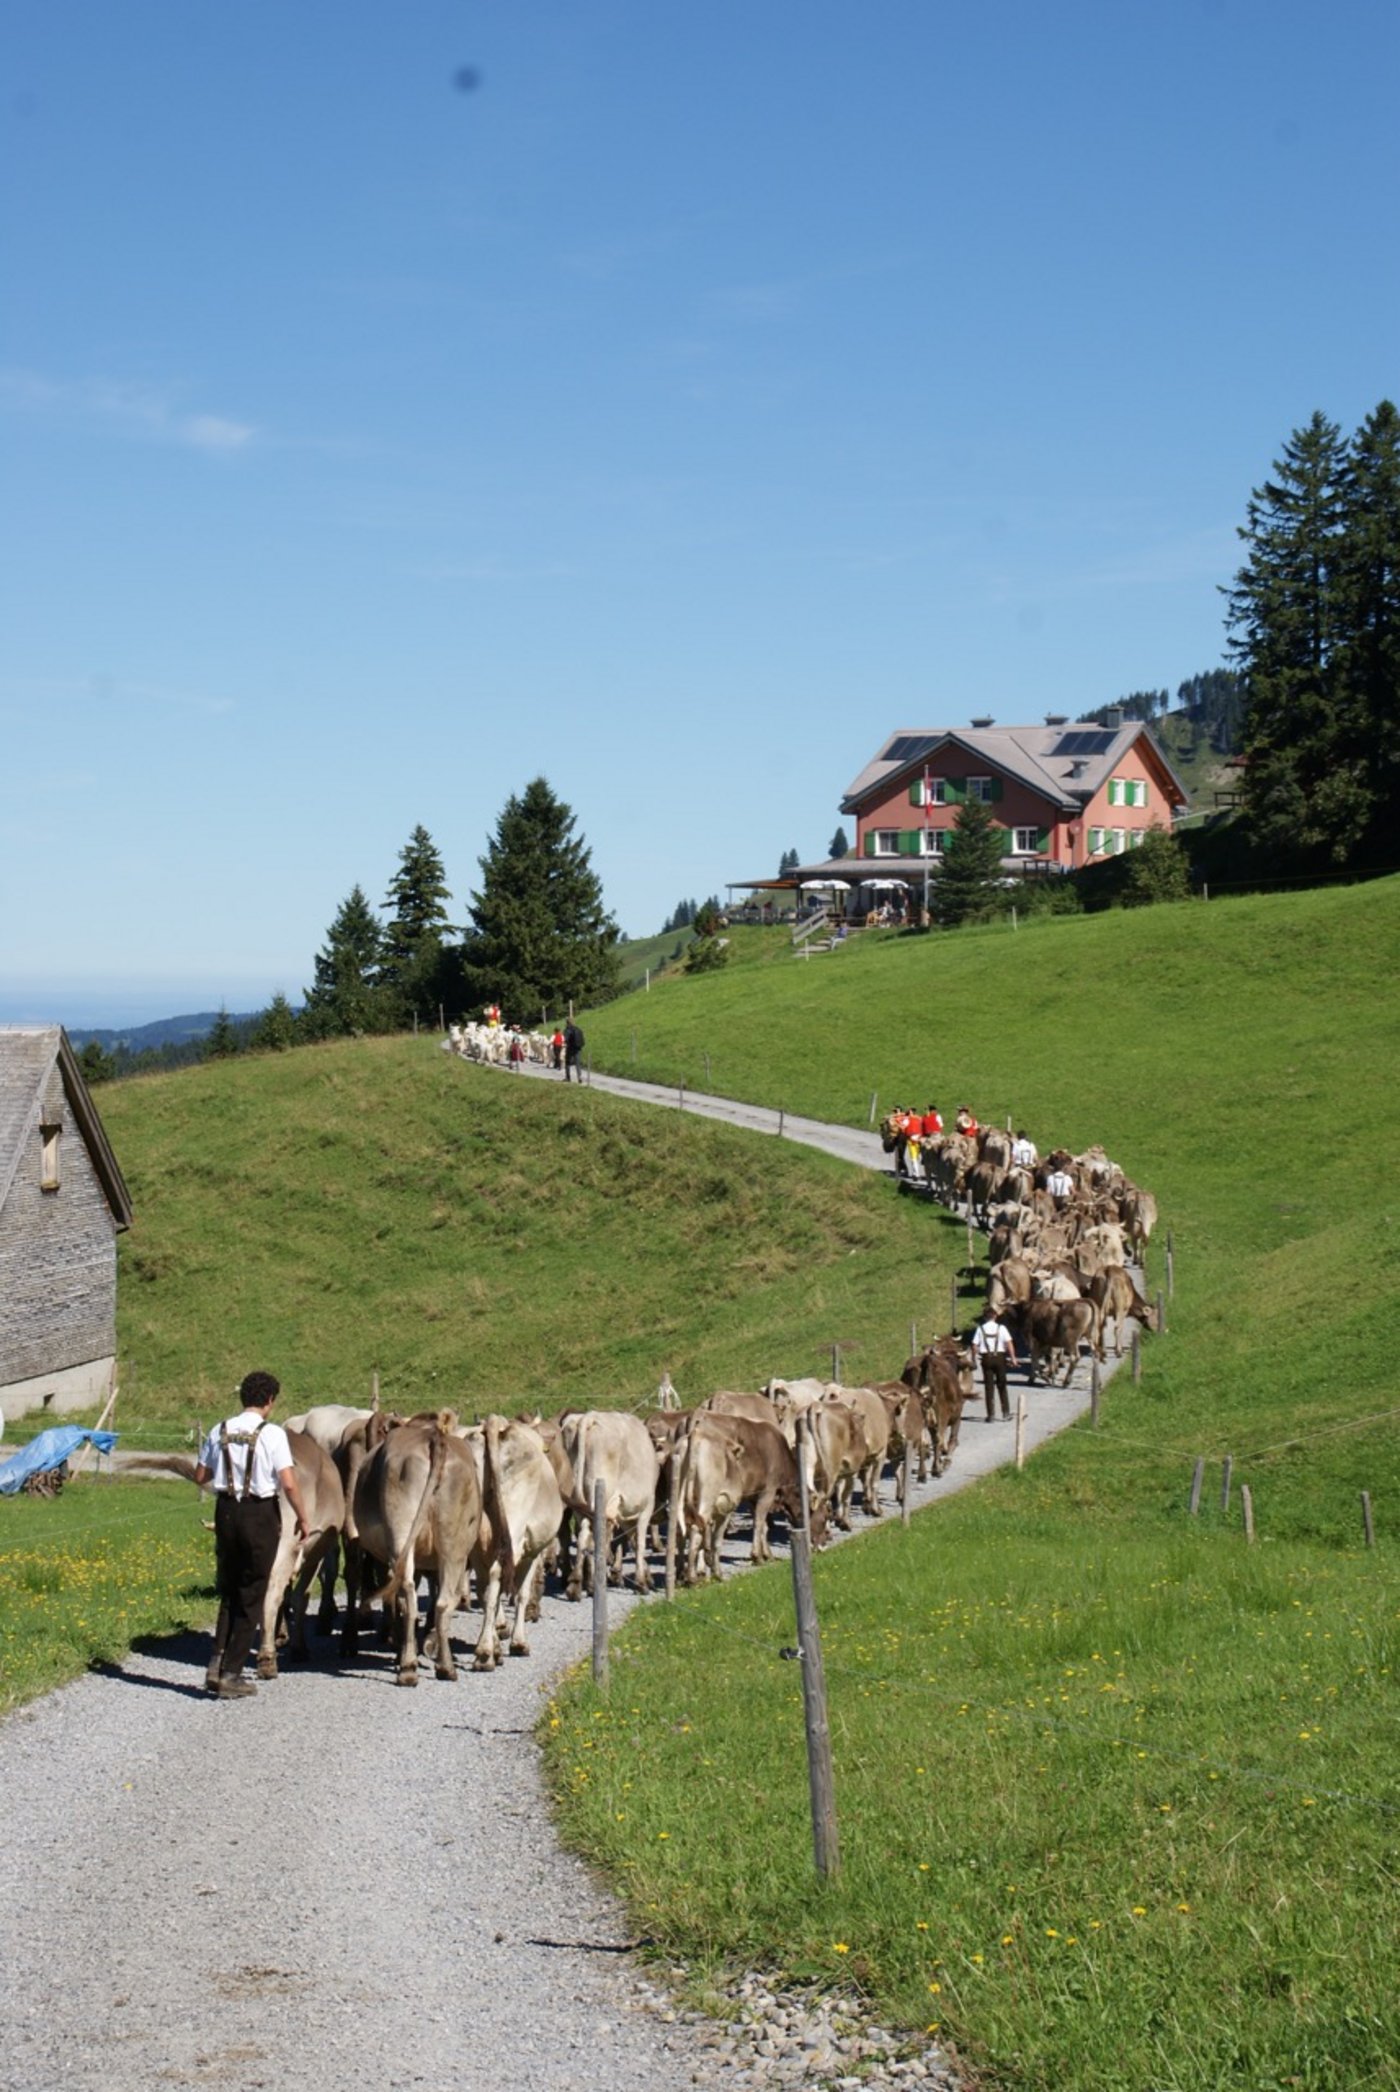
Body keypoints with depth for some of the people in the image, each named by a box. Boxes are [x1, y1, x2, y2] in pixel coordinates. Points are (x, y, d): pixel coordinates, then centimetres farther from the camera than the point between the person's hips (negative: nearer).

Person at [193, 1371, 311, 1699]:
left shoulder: (220, 1431, 2)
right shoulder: (272, 1434, -11)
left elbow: (200, 1476, 9)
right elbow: (289, 1484, -15)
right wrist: (303, 1519, -4)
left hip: (226, 1511, 4)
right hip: (261, 1514, -4)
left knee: (228, 1592, 19)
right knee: (251, 1598, 5)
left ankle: (216, 1665, 8)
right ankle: (231, 1675, 5)